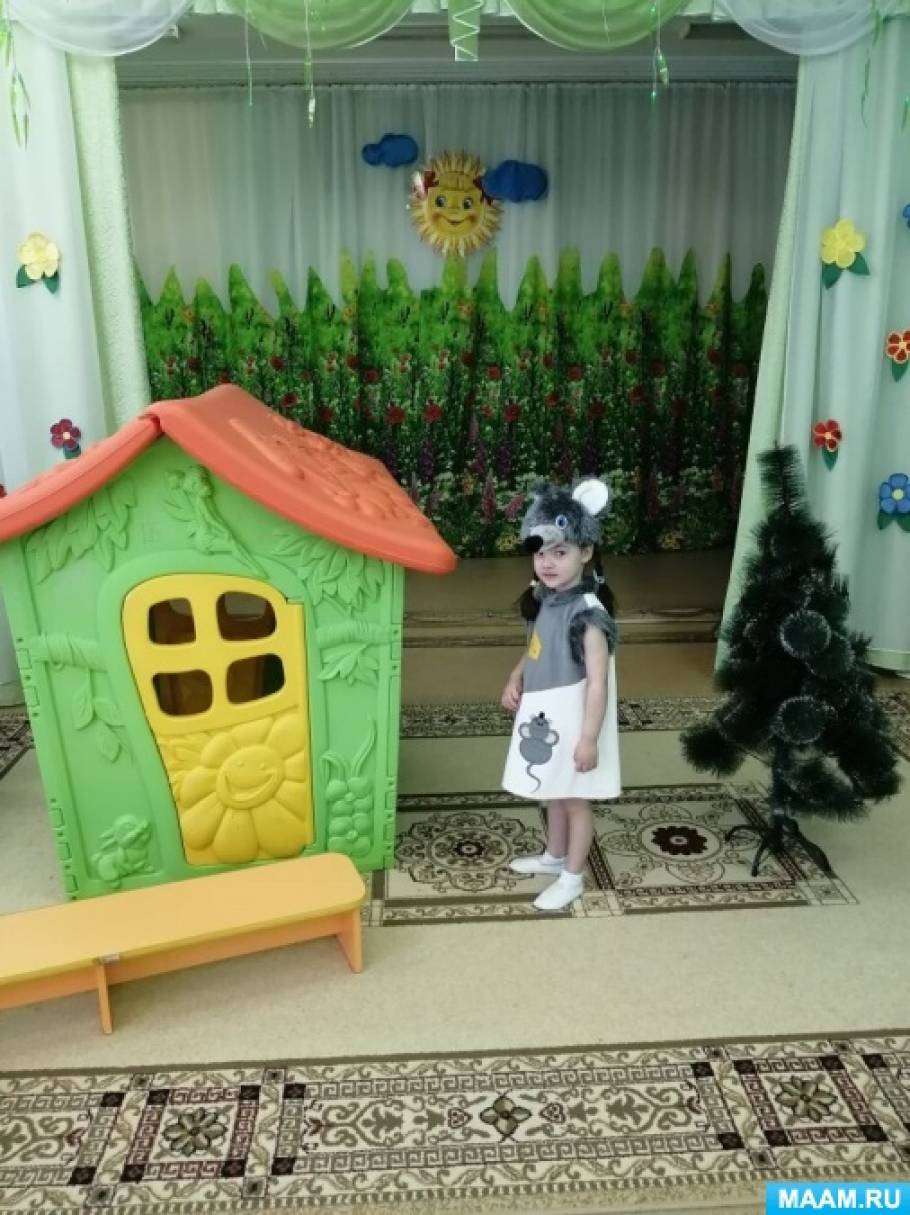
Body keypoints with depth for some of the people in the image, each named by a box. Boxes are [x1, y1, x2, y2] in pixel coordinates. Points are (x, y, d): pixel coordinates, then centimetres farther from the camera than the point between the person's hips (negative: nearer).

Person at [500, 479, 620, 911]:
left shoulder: (588, 613, -25)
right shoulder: (544, 600, 1)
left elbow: (598, 682, -25)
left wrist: (589, 738, -24)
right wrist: (515, 679, 1)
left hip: (573, 722, -8)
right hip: (544, 718, 8)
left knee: (575, 799, 10)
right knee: (553, 794, 24)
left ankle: (572, 877, 26)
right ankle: (554, 856, 44)